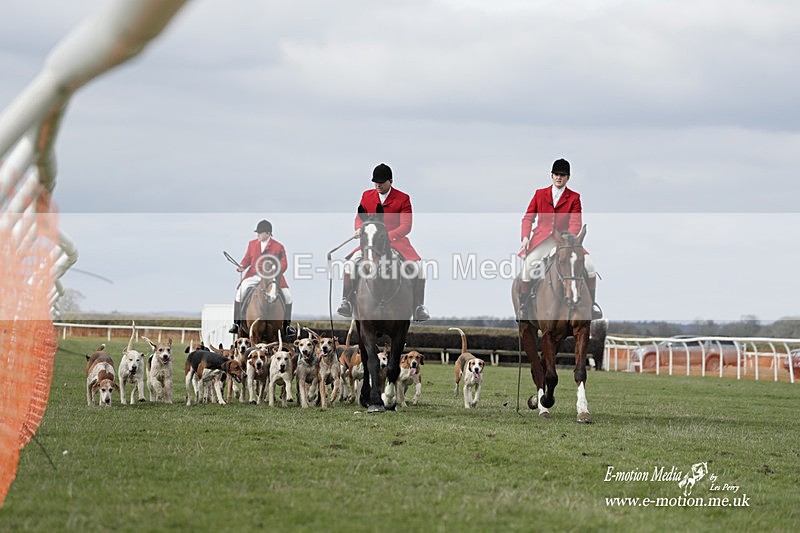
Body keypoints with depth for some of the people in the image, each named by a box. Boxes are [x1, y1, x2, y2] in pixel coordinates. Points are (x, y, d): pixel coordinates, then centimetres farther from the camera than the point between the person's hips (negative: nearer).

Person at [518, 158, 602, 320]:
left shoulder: (574, 198, 6)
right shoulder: (540, 194, 10)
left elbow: (576, 223, -3)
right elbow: (528, 218, 10)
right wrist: (525, 237, -7)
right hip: (542, 241, -1)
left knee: (589, 266, -16)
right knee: (528, 266, -27)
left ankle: (591, 302, 4)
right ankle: (523, 306, -11)